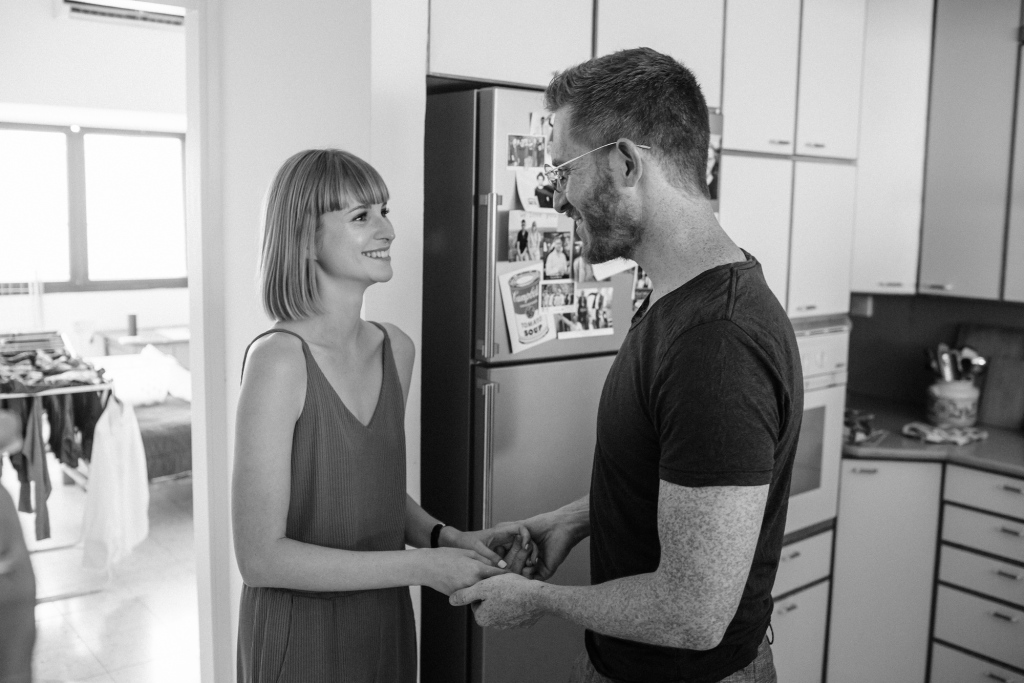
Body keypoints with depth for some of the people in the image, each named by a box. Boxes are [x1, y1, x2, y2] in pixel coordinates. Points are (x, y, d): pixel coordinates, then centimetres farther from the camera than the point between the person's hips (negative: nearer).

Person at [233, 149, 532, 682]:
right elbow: (260, 556, -21)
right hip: (299, 637, -6)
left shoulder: (397, 349, -2)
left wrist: (446, 537, -5)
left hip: (384, 626, 6)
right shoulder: (279, 358, -20)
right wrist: (420, 566, -22)